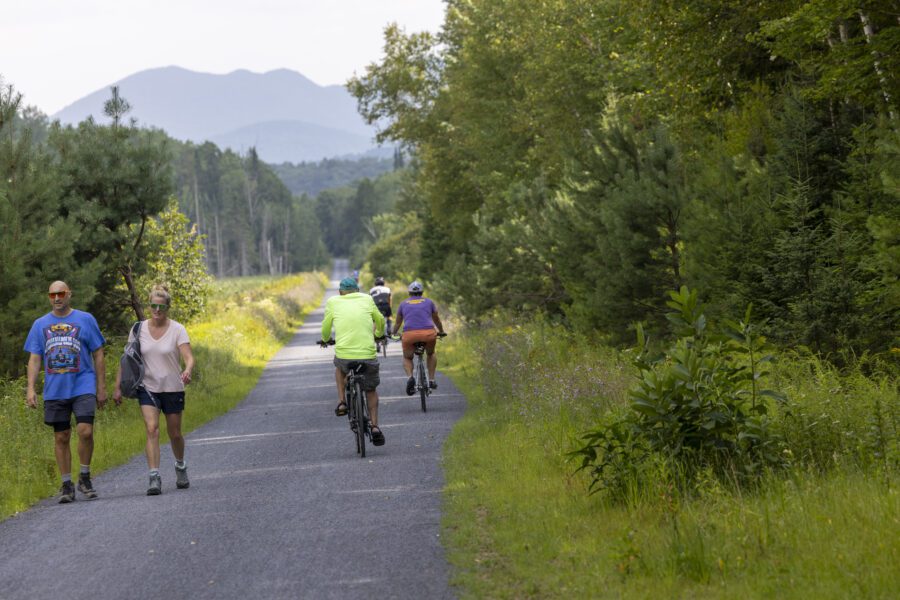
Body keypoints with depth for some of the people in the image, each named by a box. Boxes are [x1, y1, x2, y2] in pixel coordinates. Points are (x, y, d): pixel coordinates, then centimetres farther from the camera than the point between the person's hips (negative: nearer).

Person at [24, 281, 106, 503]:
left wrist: (101, 388, 3)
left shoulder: (85, 320, 4)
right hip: (54, 391, 2)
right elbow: (34, 359, 9)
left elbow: (98, 356, 6)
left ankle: (85, 478, 3)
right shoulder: (40, 324, 10)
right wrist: (31, 388, -2)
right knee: (61, 437, 5)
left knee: (85, 431, -16)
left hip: (83, 387, -2)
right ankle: (66, 485, 14)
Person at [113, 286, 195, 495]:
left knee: (175, 433, 11)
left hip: (172, 388, 0)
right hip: (148, 388, 0)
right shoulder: (139, 329, -1)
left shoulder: (177, 330, -8)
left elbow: (188, 357, -18)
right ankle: (154, 478, -20)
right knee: (152, 429, -17)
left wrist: (188, 371, -40)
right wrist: (118, 386, 1)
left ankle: (180, 467, 40)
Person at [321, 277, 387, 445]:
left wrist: (326, 339, 38)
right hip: (368, 355, 0)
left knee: (339, 367, 37)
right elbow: (380, 321, 24)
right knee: (371, 390, 24)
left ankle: (341, 402, 21)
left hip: (344, 354, 0)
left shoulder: (333, 302, 9)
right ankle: (375, 426, 9)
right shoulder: (367, 299, 11)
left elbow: (326, 329, 15)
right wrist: (379, 333, 47)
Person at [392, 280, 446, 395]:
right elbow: (436, 320, 35)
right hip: (429, 333, 0)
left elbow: (398, 323, 33)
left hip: (409, 334, 0)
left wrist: (394, 334, 51)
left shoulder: (403, 304, 22)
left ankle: (410, 377, -6)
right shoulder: (428, 302, 21)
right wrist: (441, 332, 53)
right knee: (431, 354, 31)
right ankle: (431, 380, 21)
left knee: (407, 358, 23)